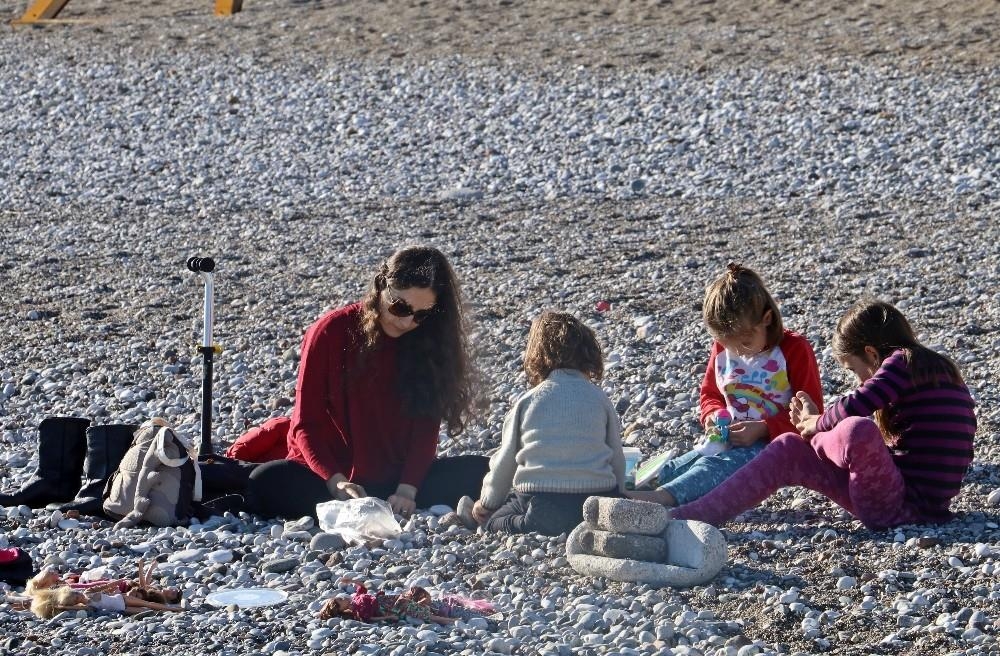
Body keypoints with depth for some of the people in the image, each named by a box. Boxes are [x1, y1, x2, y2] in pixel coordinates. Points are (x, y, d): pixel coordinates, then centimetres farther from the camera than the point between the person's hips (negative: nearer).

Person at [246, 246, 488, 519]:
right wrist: (336, 481, -26)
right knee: (267, 483, -35)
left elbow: (426, 426, -4)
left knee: (481, 472, -20)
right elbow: (307, 423, -9)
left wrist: (407, 489, -21)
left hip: (397, 476, 3)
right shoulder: (332, 332, -8)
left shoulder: (428, 343, 1)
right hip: (330, 473, -3)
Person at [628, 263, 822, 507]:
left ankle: (663, 498, -61)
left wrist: (762, 429, -21)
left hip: (771, 443, -12)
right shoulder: (722, 349, 9)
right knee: (671, 468, -17)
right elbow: (710, 394, 24)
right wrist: (713, 416, -1)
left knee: (717, 467, -40)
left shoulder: (794, 350, -9)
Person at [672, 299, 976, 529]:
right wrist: (817, 423, 24)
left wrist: (817, 424, 1)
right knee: (789, 449, 10)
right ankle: (697, 514, 0)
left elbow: (856, 407, -20)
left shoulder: (903, 362, -9)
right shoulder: (931, 368, 20)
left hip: (909, 506, -10)